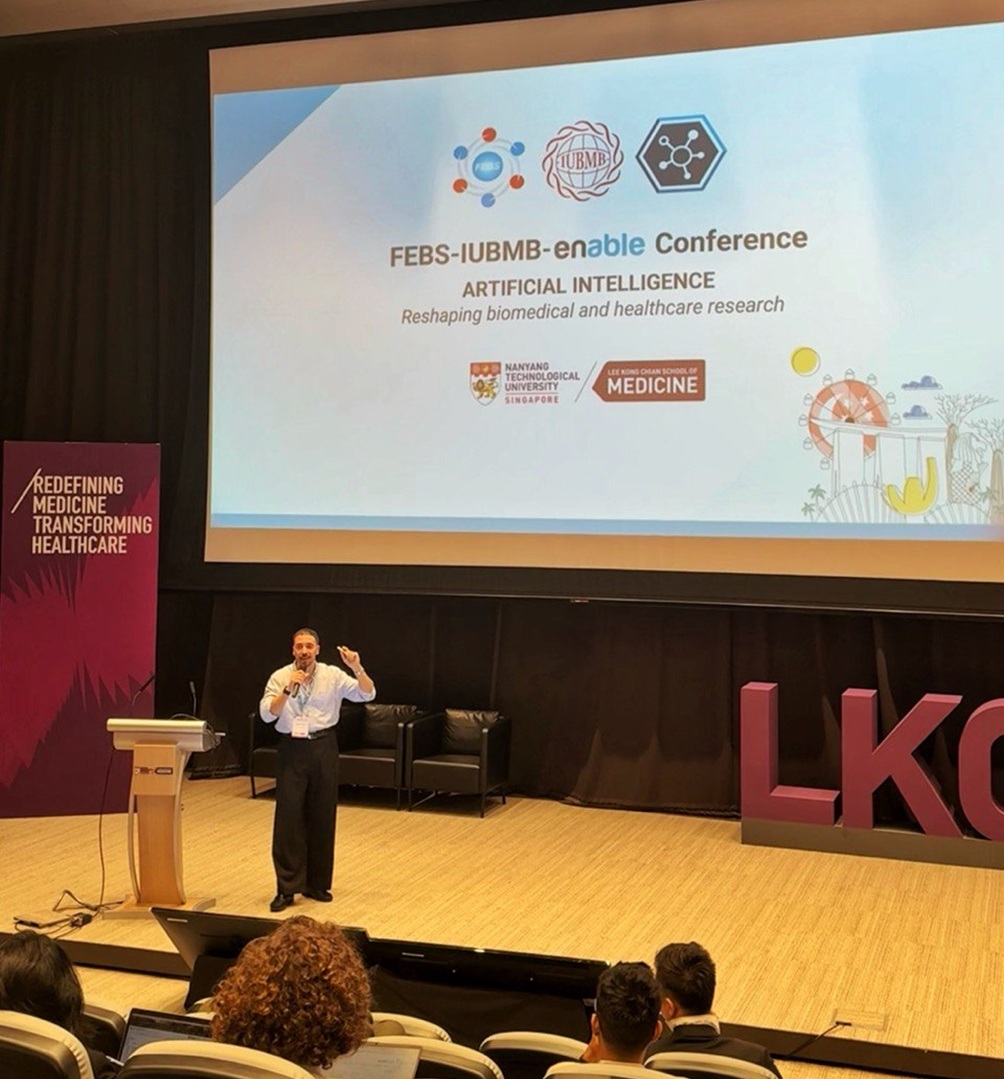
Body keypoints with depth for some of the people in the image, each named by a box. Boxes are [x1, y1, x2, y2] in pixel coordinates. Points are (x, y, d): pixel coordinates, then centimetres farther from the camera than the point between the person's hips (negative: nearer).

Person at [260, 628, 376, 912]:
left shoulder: (333, 675, 0)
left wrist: (357, 668, -22)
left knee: (322, 816, 7)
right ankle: (286, 888, 2)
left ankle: (316, 883, 19)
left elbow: (368, 694, -6)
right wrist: (288, 689, -24)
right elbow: (267, 714, -11)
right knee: (288, 817, -4)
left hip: (323, 748, 1)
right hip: (292, 749, -1)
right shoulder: (280, 677, -1)